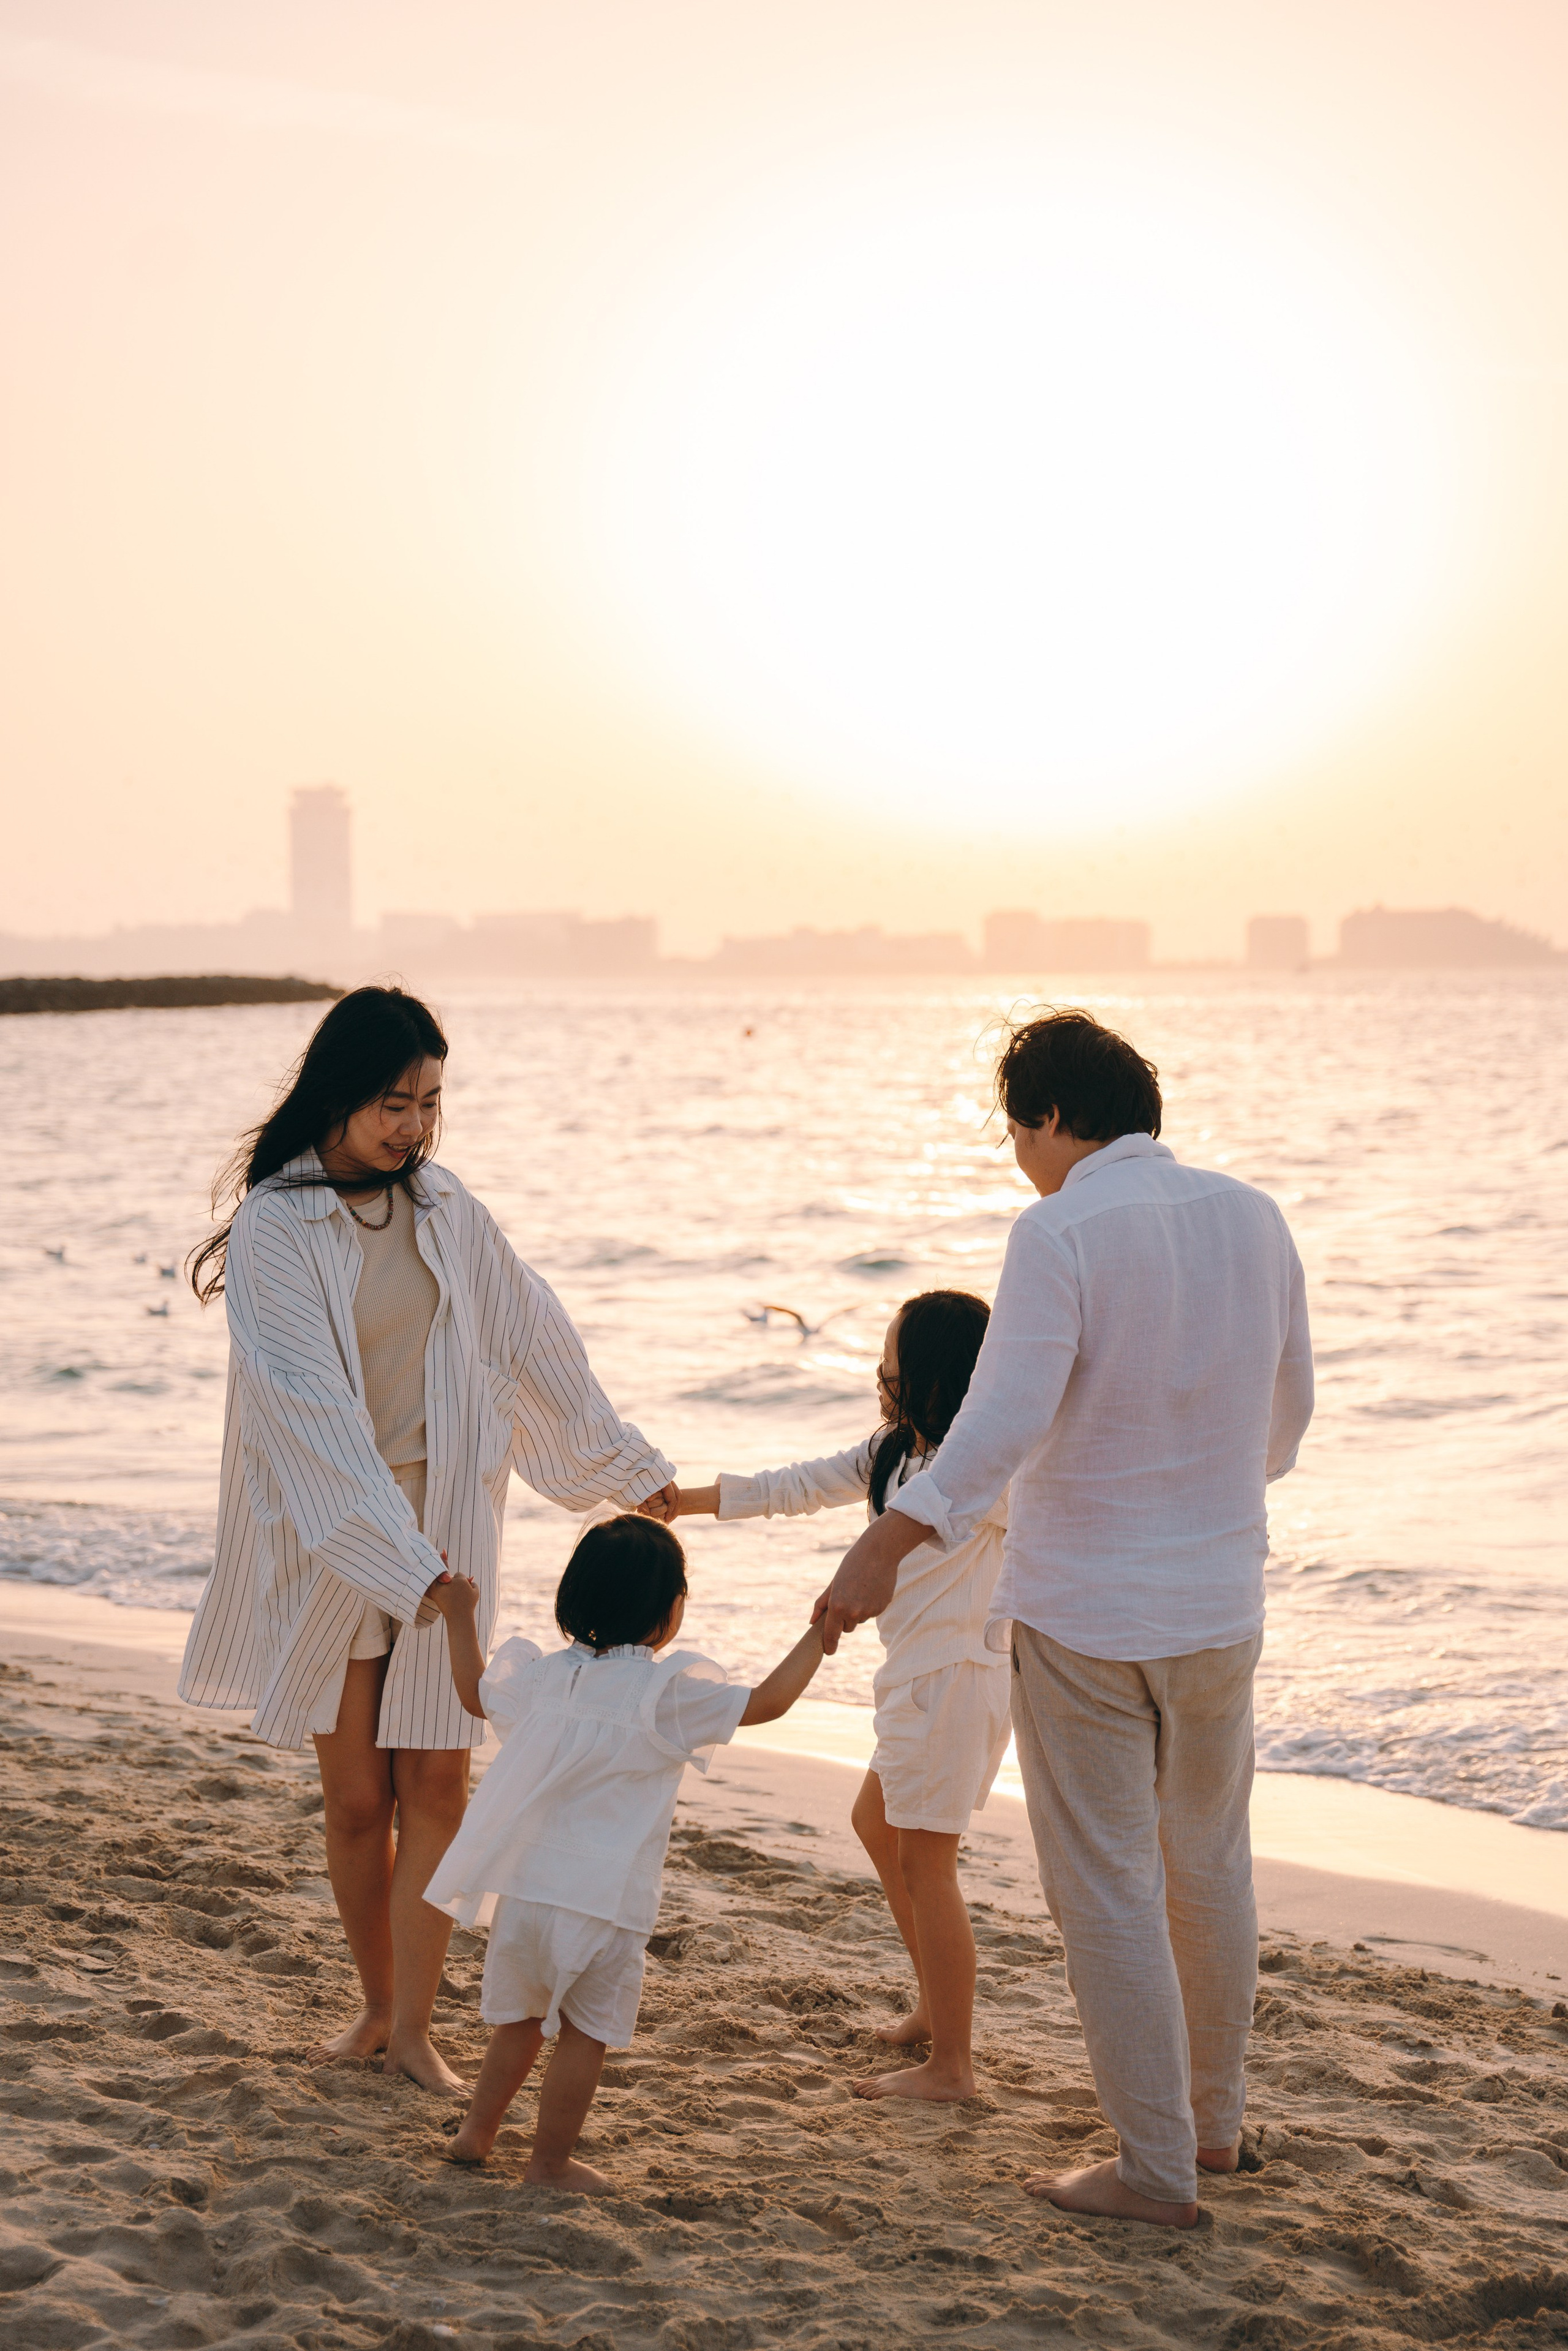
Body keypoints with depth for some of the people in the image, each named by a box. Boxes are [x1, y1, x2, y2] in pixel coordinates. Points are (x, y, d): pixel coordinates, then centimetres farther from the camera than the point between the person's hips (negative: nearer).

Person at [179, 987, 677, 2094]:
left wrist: (633, 1467, 19)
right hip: (332, 1538, -3)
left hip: (444, 1527, 3)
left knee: (435, 1786, -1)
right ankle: (378, 2004, 26)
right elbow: (311, 1414, -20)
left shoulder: (442, 1206, 3)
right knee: (357, 1798, 7)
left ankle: (414, 2029, 8)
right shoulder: (273, 1231, -12)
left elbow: (535, 1340, 13)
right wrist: (403, 1567, -27)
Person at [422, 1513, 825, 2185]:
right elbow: (766, 1702, -6)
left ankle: (476, 2131, 31)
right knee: (584, 2033, 8)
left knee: (519, 2018, 22)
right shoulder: (669, 1694, -10)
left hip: (523, 1886, 6)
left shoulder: (546, 1676, 7)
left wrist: (460, 1620, 38)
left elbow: (478, 1696, 25)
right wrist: (820, 1633, 6)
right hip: (602, 1902, -6)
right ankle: (551, 2162, 12)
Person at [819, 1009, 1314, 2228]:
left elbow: (1005, 1418, -29)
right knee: (1210, 1865, 22)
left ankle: (1156, 2167, 12)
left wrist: (887, 1544, -34)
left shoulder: (1060, 1234, -17)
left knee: (1110, 1888, 5)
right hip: (1220, 1601, 6)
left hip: (1084, 1611, -6)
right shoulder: (1253, 1218, 2)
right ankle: (1214, 2116, 36)